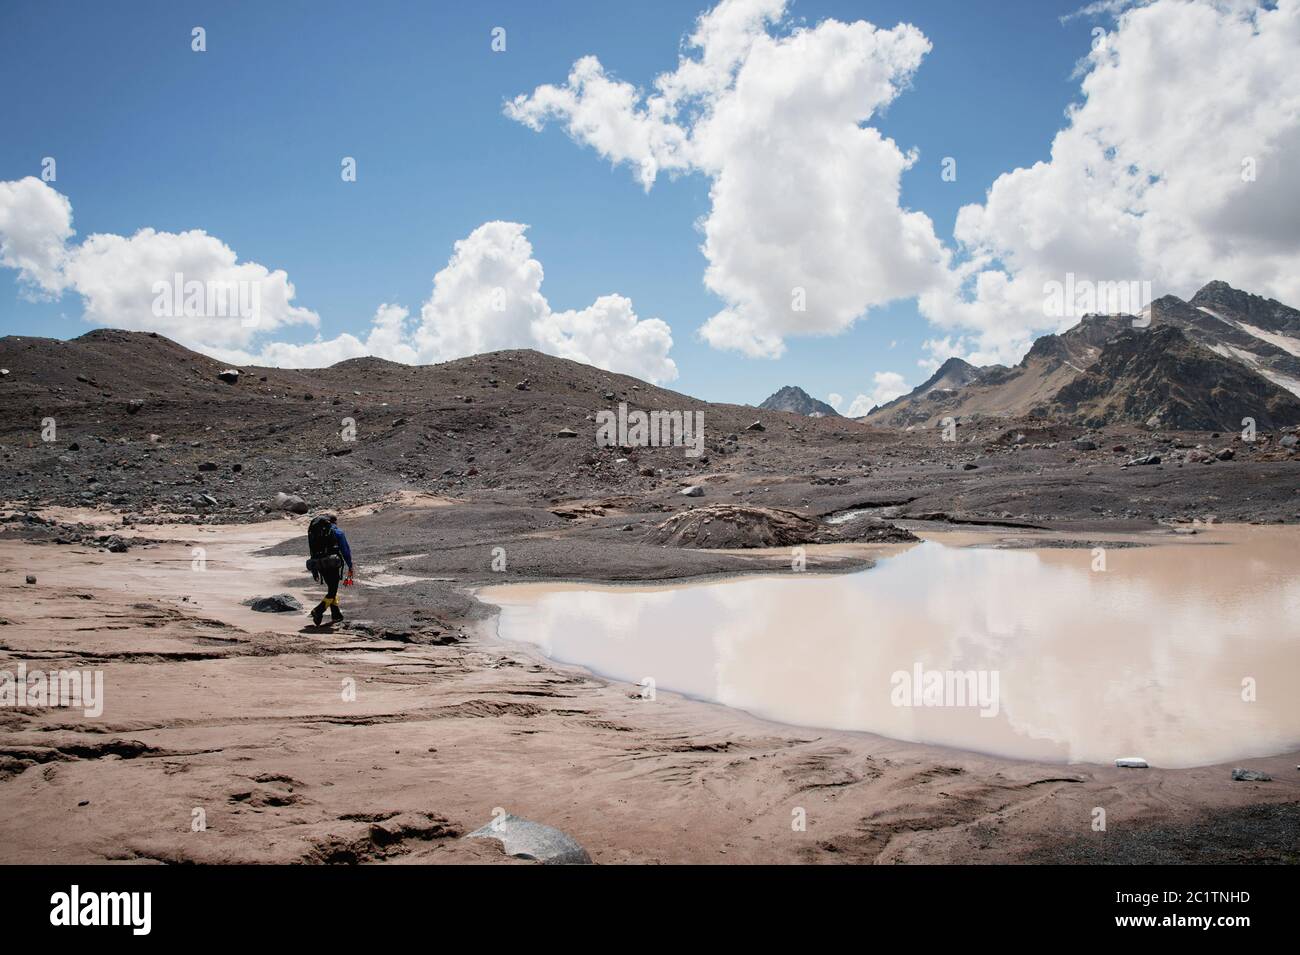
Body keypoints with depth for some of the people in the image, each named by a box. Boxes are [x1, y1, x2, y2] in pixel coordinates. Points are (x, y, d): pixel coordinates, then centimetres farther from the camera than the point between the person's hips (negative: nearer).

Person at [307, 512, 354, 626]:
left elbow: (312, 552, 19)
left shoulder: (313, 532, 18)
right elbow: (345, 549, -1)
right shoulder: (337, 531, 2)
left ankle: (336, 614, 21)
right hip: (332, 564, -6)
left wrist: (314, 571, 23)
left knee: (331, 588, 20)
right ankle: (318, 611, -22)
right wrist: (350, 566, 5)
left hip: (319, 564, 6)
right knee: (332, 592, -2)